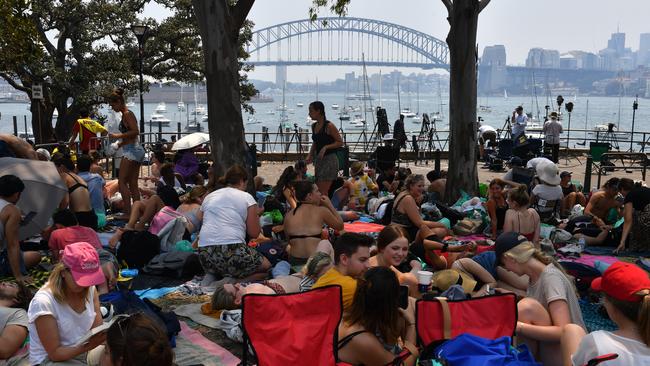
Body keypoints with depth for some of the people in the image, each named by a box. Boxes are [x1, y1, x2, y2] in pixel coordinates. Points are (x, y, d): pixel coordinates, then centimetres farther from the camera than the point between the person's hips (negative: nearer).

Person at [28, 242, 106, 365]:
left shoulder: (90, 289, -5)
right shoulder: (43, 302, -23)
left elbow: (98, 329, -4)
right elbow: (55, 353, -18)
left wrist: (105, 335, -27)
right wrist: (88, 345, -33)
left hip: (85, 352, 6)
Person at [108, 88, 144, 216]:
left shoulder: (127, 114, -10)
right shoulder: (126, 114, 18)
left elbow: (135, 132, -22)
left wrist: (118, 135, -18)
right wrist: (120, 144, 20)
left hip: (131, 151, -10)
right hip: (136, 150, 10)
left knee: (122, 181, -8)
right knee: (133, 184, 10)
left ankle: (127, 212, -11)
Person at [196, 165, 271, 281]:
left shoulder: (209, 197, 19)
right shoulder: (247, 198, 6)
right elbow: (254, 233, 5)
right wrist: (256, 217, 25)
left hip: (205, 255, 6)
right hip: (232, 252, -5)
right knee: (267, 266, 16)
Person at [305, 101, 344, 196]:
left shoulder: (329, 126, -13)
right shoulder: (313, 126, 10)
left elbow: (340, 142, -10)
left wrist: (326, 147, -20)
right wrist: (310, 155, 9)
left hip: (330, 159, -8)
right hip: (318, 160, 8)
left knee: (322, 192, -12)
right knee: (317, 190, 8)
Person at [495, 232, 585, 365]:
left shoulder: (551, 277, -20)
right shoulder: (534, 276, 5)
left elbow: (564, 332, -29)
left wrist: (519, 327, -33)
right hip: (547, 348, 9)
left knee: (526, 306, -25)